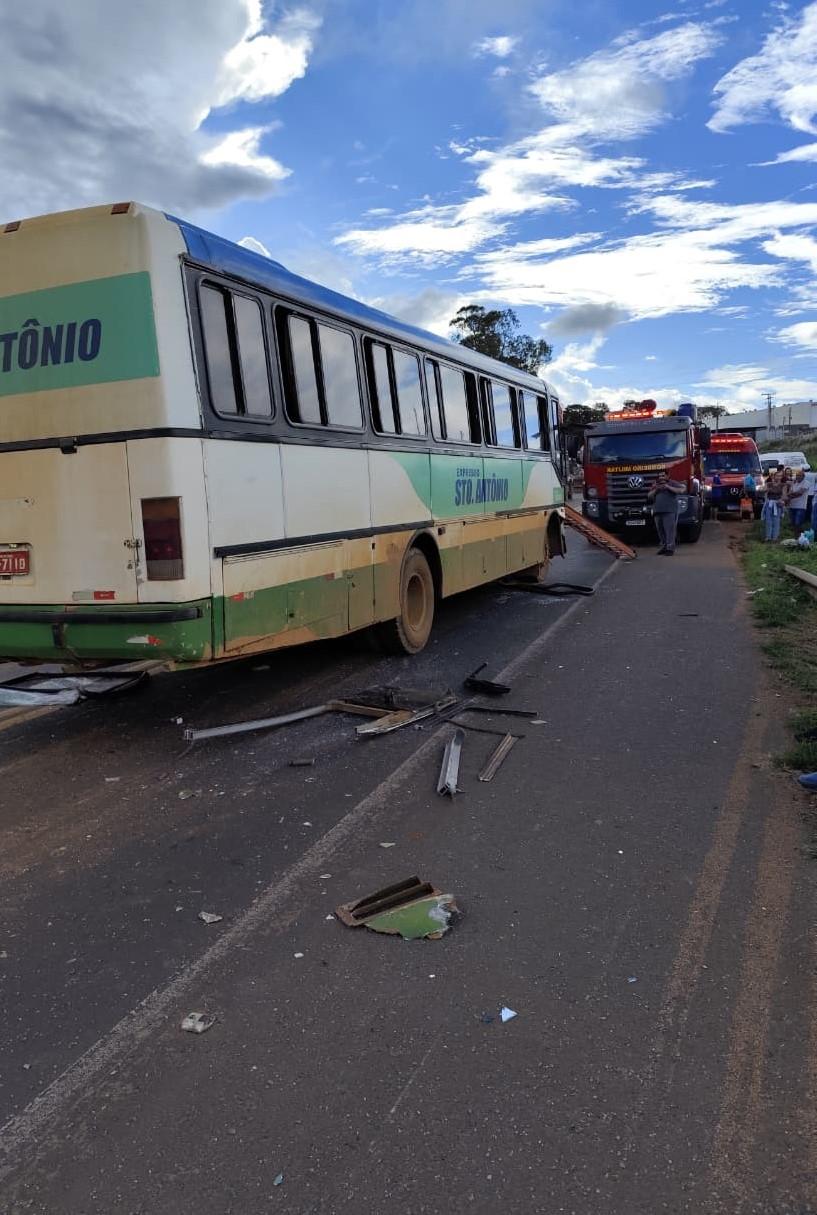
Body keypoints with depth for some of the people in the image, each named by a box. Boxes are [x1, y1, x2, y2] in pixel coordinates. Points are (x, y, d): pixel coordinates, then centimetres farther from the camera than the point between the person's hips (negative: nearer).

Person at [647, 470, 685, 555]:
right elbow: (649, 496, 19)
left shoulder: (672, 483, 7)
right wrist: (655, 490, 1)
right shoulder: (656, 485, 24)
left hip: (669, 511, -6)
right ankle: (664, 546, 15)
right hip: (657, 511, 6)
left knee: (669, 530, -12)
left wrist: (668, 487, -9)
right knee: (660, 531, 6)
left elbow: (682, 490, -7)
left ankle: (670, 548, -14)